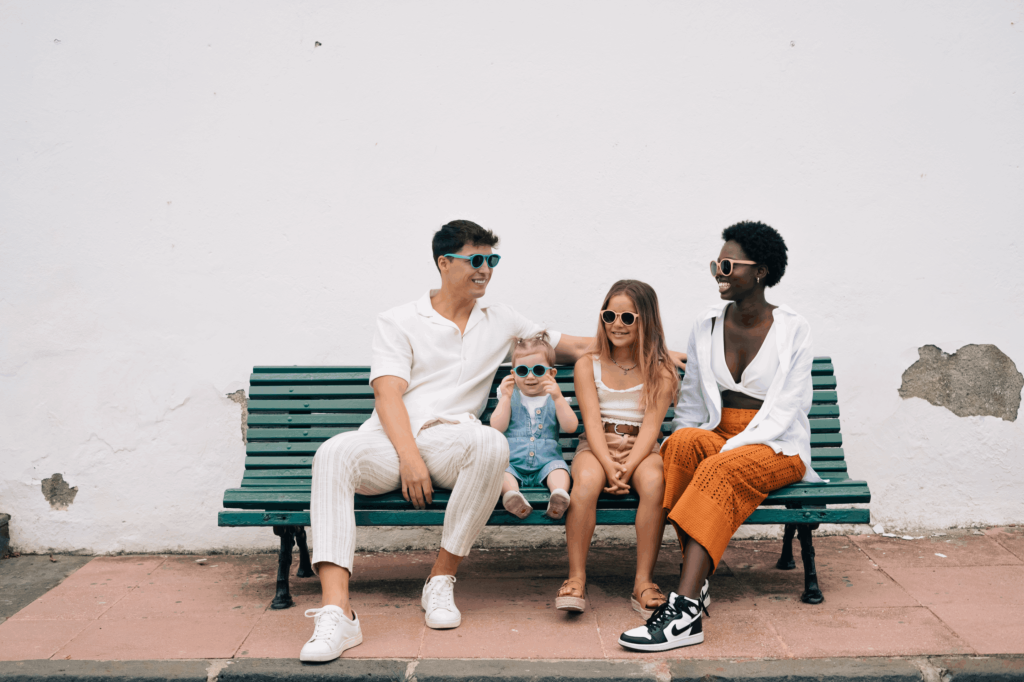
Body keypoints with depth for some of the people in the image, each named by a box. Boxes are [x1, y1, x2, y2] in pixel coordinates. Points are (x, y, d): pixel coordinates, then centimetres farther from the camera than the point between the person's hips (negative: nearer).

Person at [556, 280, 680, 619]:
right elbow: (592, 422, -5)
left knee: (654, 482, -35)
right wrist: (609, 465, -22)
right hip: (595, 448, 0)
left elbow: (650, 426, -6)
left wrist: (628, 467, -24)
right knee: (587, 481, -36)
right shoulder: (587, 365, 7)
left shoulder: (660, 370, 5)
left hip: (642, 450, 0)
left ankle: (643, 582, -26)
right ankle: (576, 578, -27)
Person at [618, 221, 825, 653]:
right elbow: (689, 405, 14)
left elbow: (785, 409, -9)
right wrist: (691, 442, -7)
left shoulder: (793, 330, -1)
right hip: (716, 441, 4)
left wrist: (727, 450, -21)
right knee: (681, 444, -33)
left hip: (777, 448, -3)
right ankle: (696, 580, -34)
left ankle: (684, 610, -45)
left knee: (721, 470, -37)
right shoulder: (705, 328, 10)